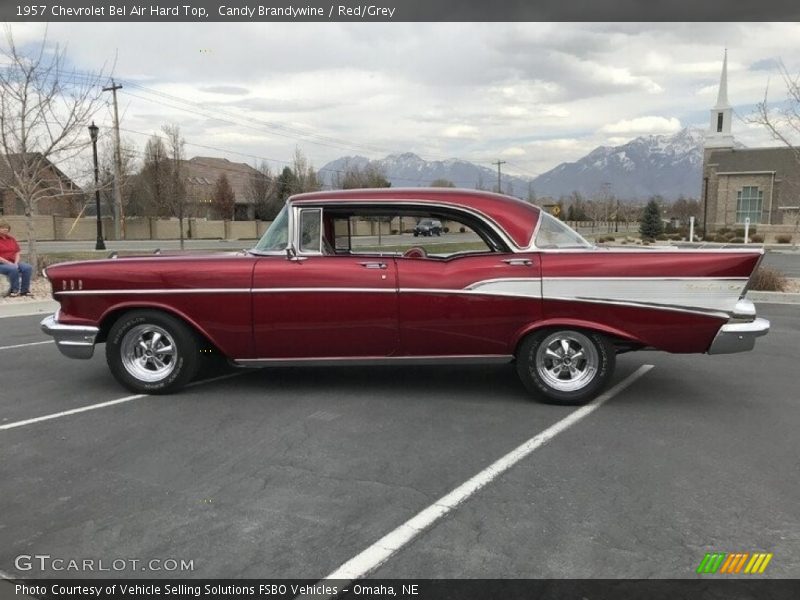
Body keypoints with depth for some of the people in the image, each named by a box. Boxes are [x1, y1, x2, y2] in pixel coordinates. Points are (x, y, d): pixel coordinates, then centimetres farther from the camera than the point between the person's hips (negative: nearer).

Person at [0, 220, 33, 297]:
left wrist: (16, 263, -5)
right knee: (13, 269, -36)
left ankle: (24, 290, -17)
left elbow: (17, 253, 12)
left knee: (27, 268, -21)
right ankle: (15, 290, -21)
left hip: (13, 263, 6)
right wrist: (8, 263, -18)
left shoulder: (11, 239, 14)